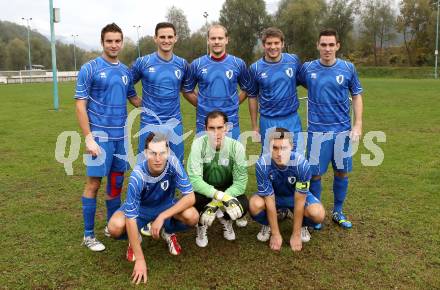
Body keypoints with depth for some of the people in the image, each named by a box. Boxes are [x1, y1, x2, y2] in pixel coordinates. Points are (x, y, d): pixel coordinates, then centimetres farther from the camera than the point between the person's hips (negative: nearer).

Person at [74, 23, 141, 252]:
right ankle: (89, 235, 10)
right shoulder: (90, 69, -5)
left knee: (116, 181, 13)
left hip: (120, 136, 6)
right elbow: (80, 105, -8)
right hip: (99, 135, -5)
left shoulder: (125, 71, 10)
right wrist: (88, 138, -15)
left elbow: (134, 99, 21)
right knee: (94, 183, -2)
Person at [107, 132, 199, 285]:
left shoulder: (173, 163, -29)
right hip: (141, 207, -1)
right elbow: (131, 219, -32)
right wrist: (140, 260, -32)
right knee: (115, 227, -30)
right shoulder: (138, 176, -34)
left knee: (192, 217, -28)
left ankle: (167, 232, 7)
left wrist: (162, 216, -33)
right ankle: (134, 239, 7)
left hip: (167, 205, 2)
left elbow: (190, 197, -25)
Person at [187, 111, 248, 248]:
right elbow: (194, 179, -29)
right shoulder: (198, 144, -24)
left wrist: (216, 202, -33)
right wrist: (220, 196, -43)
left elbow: (240, 182, -21)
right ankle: (202, 223, 5)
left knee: (243, 206, -28)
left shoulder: (236, 147, -20)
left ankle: (226, 220, 12)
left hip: (228, 188, 1)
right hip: (203, 189, -1)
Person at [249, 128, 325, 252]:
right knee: (255, 204, -32)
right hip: (272, 195, 0)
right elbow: (270, 201, -25)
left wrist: (296, 235, -19)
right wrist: (276, 235, -20)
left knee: (318, 214, -28)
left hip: (296, 196, 0)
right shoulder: (262, 164, -32)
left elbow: (299, 201, -25)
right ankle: (267, 225, 4)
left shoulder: (301, 163, -33)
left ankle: (301, 225, 8)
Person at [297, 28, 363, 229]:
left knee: (342, 172, 10)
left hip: (343, 129, 1)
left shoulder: (348, 68, -1)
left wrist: (358, 125, -1)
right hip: (317, 130, -1)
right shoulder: (307, 68, -2)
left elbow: (357, 96, 7)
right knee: (315, 173, 3)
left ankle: (338, 212, 27)